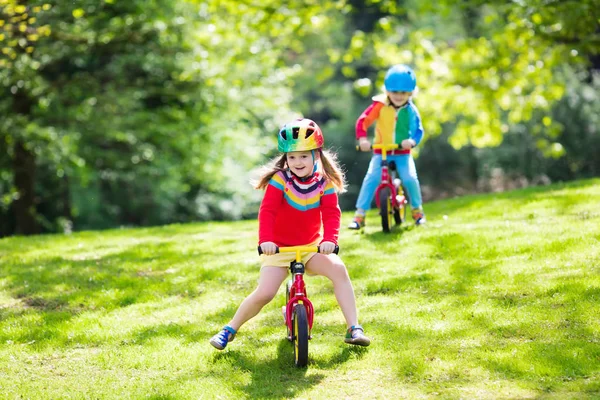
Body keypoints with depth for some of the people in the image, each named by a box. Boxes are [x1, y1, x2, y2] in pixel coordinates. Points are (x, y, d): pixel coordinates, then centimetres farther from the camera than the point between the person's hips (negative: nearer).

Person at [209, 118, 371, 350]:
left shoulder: (324, 183, -8)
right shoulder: (279, 180, -15)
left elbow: (331, 214, -15)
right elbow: (267, 211, -22)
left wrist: (330, 239, -34)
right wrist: (265, 240, -37)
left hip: (311, 246, 2)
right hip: (278, 248, -2)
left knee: (338, 270, -24)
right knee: (264, 292, -17)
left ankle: (354, 328, -17)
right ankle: (230, 330, 6)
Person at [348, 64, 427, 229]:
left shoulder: (411, 110, -7)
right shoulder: (380, 105, -11)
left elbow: (418, 129, -8)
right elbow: (363, 121, -13)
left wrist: (412, 141, -29)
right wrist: (362, 138, -28)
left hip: (403, 152, 1)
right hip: (381, 151, 0)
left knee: (410, 178, -16)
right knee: (371, 179, -16)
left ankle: (417, 210, 10)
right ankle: (360, 215, -9)